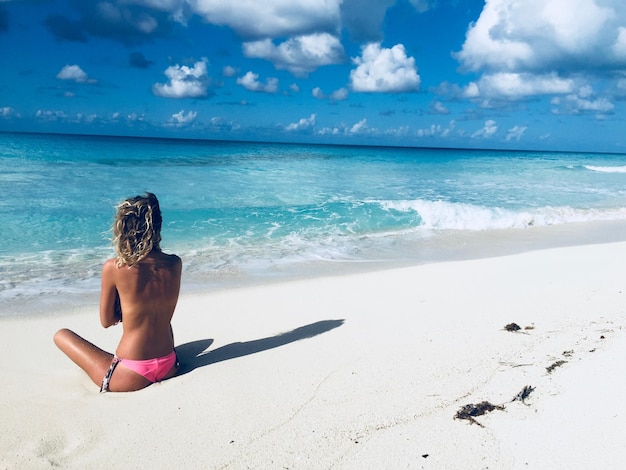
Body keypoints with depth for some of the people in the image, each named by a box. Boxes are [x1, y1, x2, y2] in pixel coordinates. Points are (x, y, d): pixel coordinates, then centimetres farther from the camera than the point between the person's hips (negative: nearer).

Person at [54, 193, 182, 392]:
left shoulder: (113, 267, -15)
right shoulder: (175, 264, -5)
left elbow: (106, 321, -1)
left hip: (132, 376, -5)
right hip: (169, 368, 5)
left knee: (61, 335, 16)